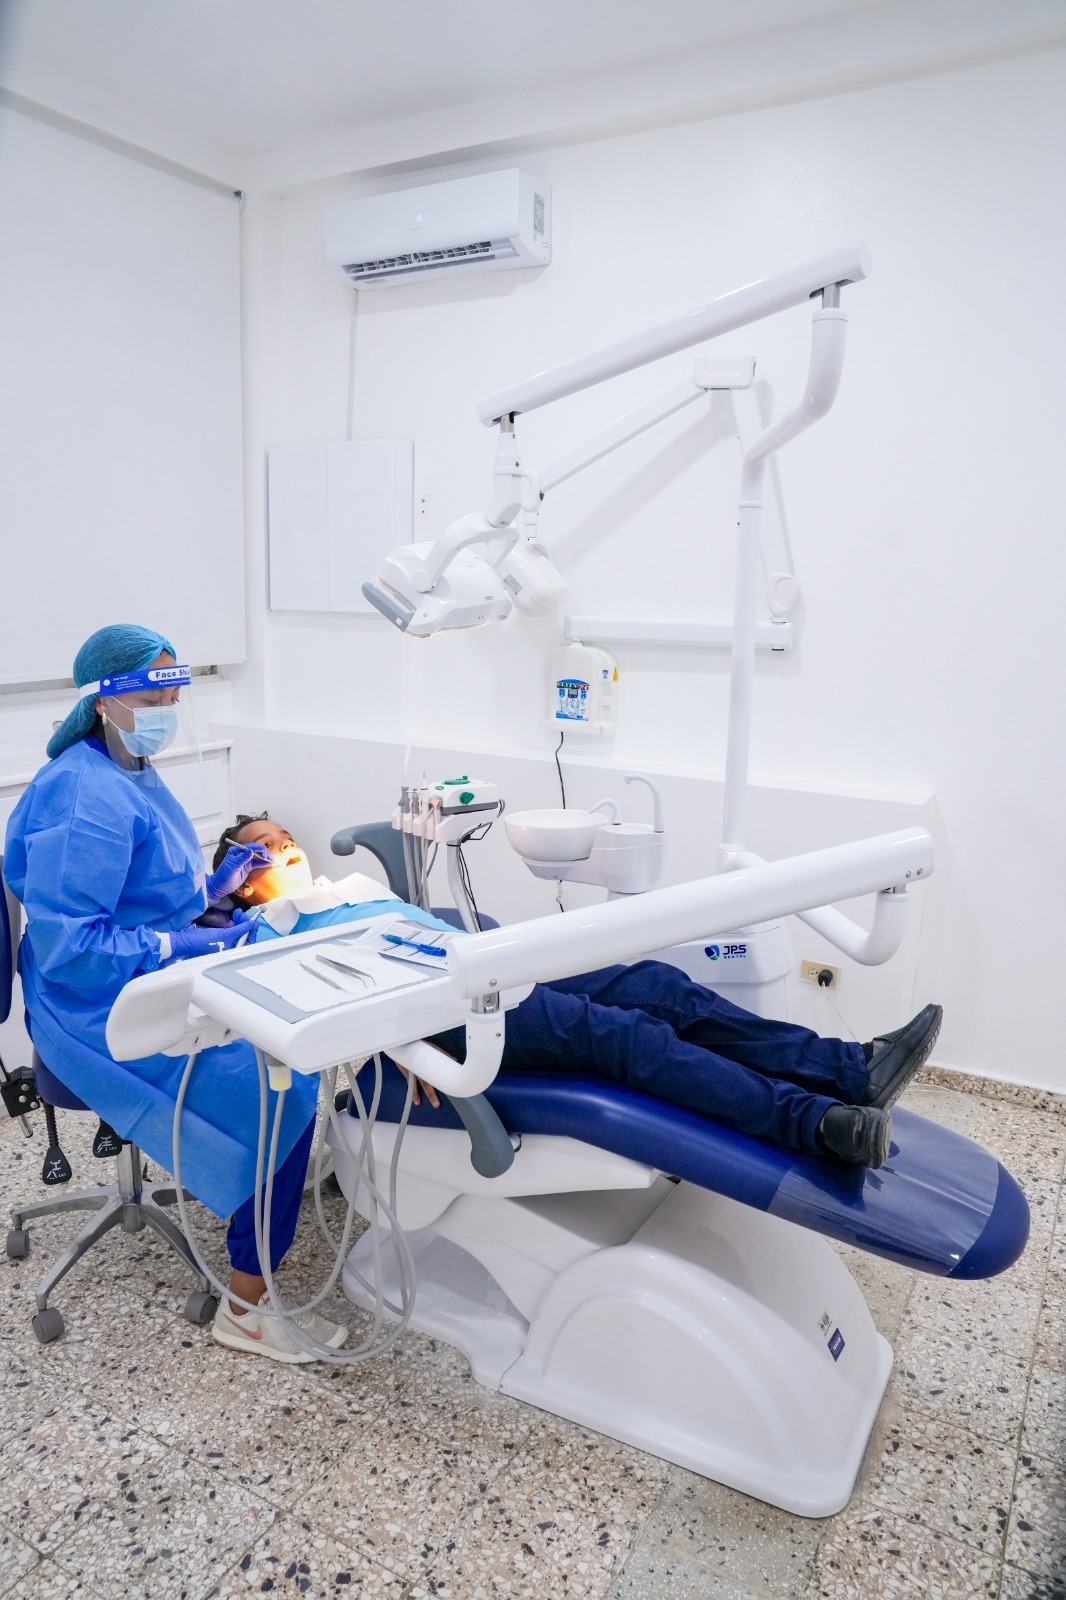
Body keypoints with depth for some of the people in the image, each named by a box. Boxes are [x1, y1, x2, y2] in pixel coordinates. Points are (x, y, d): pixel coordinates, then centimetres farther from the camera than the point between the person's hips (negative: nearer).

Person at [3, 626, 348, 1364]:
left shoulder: (133, 774, 9)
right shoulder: (83, 798, -23)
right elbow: (66, 944, -26)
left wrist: (213, 885, 3)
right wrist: (192, 948, -27)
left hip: (158, 981, 10)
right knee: (284, 1090, -18)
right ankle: (247, 1308, -3)